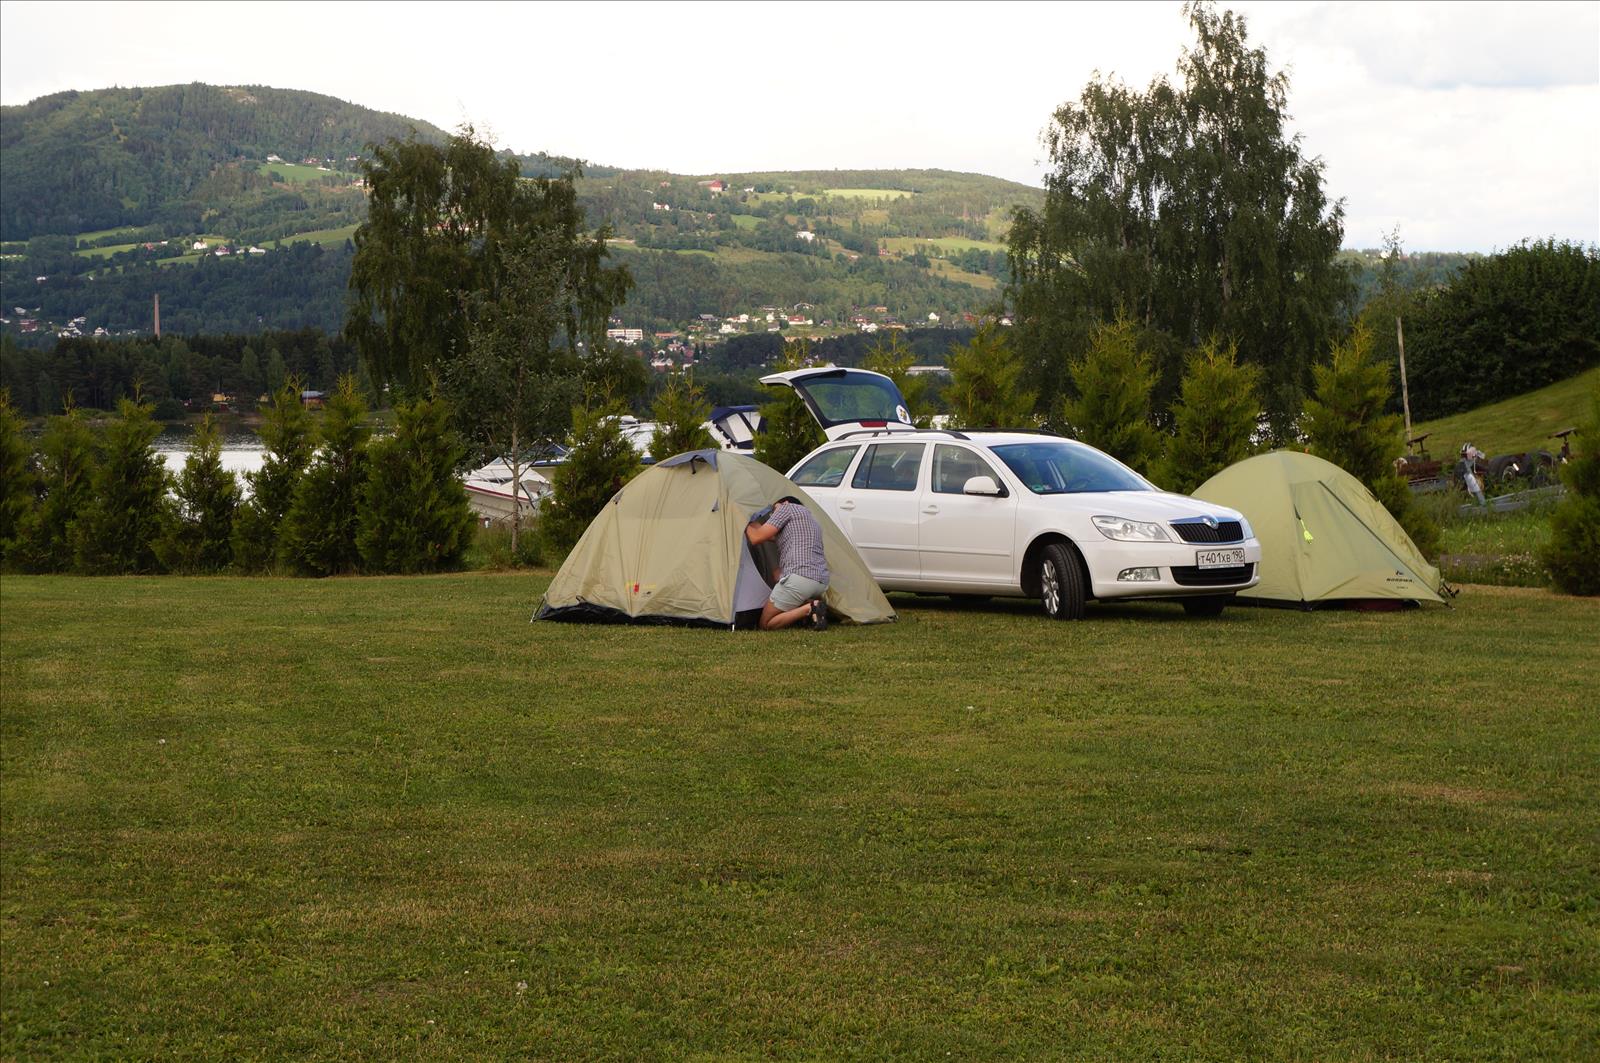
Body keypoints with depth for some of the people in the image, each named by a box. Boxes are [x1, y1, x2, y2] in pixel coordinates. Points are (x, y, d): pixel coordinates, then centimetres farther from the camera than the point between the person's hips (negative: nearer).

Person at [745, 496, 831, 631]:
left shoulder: (787, 508, 6)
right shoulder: (813, 521, 30)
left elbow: (756, 538, 0)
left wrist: (747, 525, 21)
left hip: (799, 578, -8)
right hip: (822, 583, 8)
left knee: (766, 625, 5)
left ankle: (809, 609, -16)